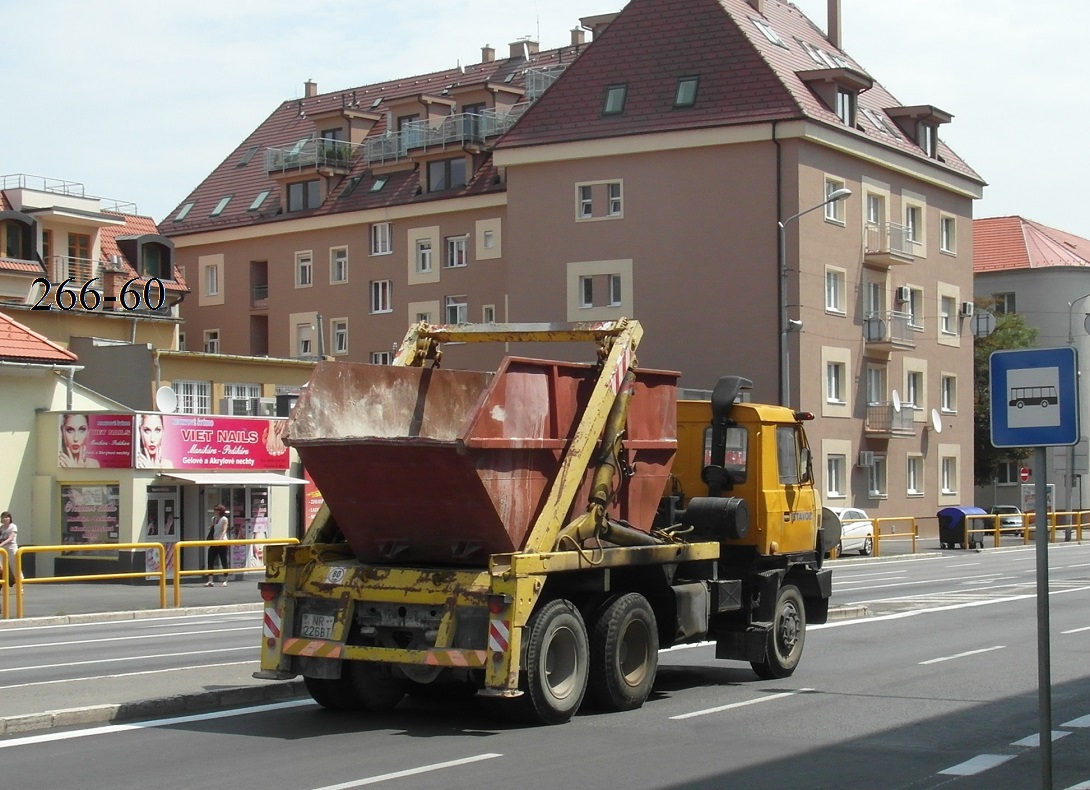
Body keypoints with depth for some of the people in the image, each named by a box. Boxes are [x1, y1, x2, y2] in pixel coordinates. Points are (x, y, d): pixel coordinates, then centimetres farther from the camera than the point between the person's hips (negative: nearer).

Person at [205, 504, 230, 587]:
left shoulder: (224, 519, -7)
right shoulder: (213, 519, 12)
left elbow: (224, 530, -16)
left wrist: (220, 539, -28)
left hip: (222, 542, -6)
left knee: (223, 562, -1)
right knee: (210, 561, 0)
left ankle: (225, 581, 5)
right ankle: (210, 581, 3)